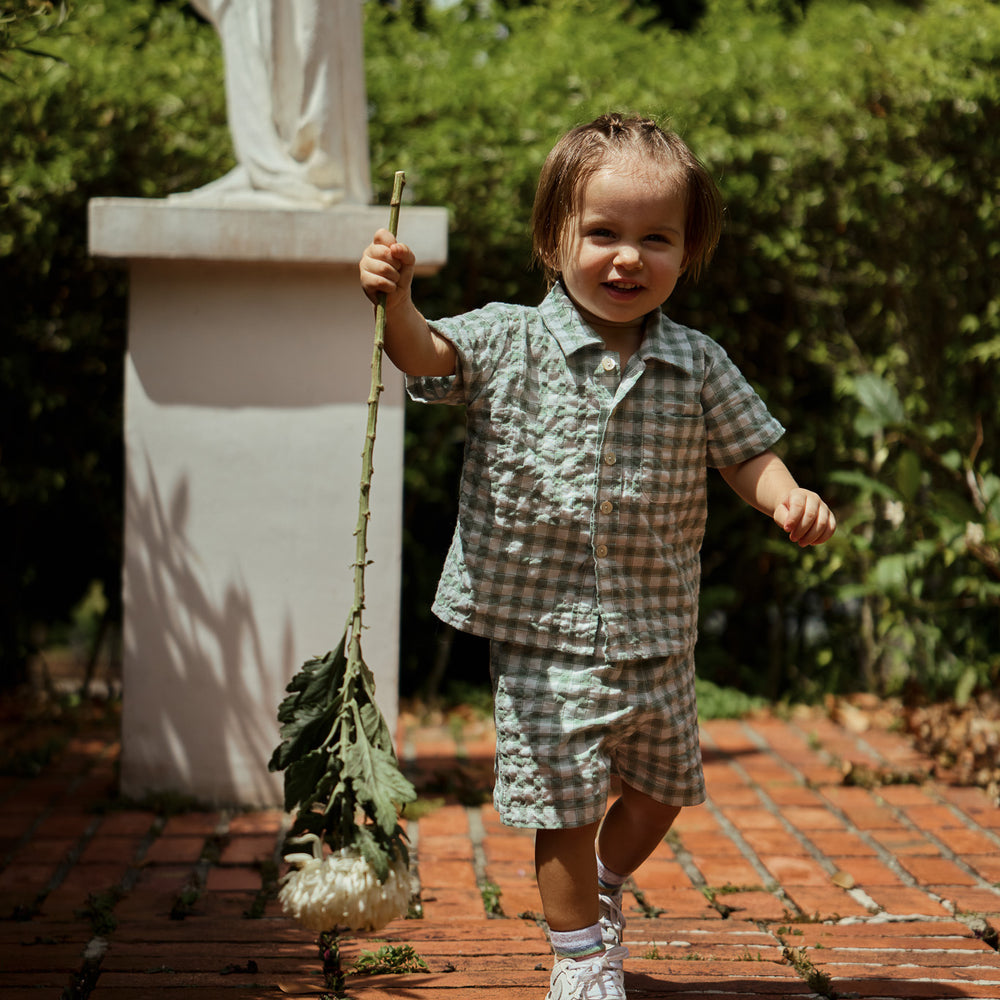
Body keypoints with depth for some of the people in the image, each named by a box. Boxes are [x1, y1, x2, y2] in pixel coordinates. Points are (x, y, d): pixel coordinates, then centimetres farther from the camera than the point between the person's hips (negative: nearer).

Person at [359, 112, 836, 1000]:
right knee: (563, 804, 2)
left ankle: (604, 890, 50)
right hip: (544, 634, -3)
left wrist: (788, 497, -16)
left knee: (665, 786, 20)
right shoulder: (509, 344, -6)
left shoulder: (699, 366, -1)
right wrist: (396, 302, -38)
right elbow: (426, 356, -16)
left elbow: (746, 452, 5)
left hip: (658, 635, 3)